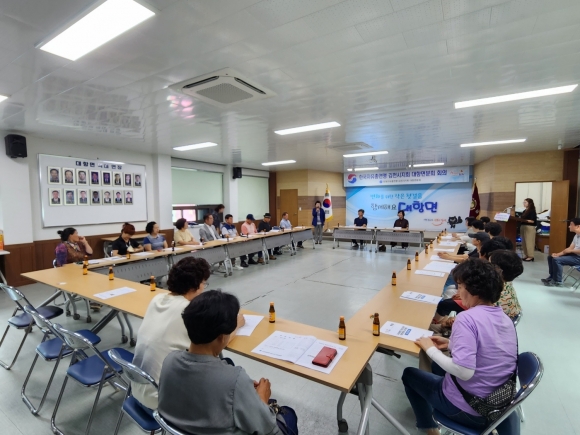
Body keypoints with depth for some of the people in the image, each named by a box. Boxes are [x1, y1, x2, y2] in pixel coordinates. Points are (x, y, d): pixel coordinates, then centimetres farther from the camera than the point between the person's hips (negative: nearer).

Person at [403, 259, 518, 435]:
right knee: (439, 367, 31)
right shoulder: (506, 319, -2)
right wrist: (451, 344, 6)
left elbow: (464, 371, -32)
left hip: (469, 408, -7)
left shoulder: (467, 318, -27)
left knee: (409, 374, 17)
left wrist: (430, 349, -19)